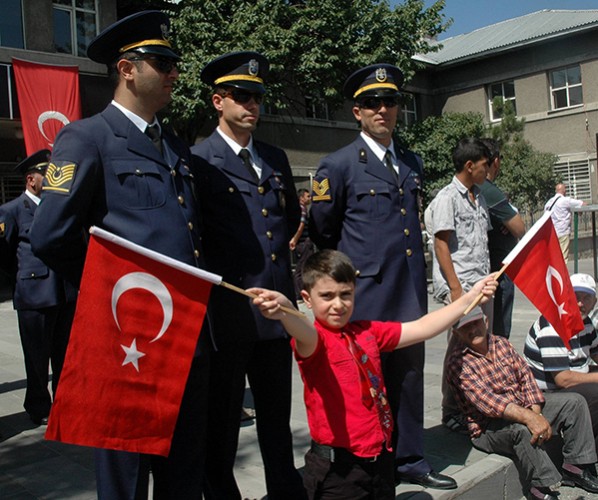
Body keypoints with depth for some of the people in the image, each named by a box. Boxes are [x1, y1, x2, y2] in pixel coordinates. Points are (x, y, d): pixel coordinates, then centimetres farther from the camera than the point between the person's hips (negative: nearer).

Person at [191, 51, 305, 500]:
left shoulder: (275, 158, 12)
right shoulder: (198, 161, -6)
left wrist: (274, 253, 11)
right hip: (227, 310, -5)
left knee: (277, 416, 19)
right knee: (222, 422, 10)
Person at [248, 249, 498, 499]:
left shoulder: (368, 331, 8)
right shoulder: (313, 339, -13)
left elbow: (421, 328, 12)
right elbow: (306, 335, -36)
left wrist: (470, 298, 9)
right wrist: (285, 312, -59)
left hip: (381, 458, 6)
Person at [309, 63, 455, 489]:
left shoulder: (413, 163, 14)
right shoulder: (338, 166, -5)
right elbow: (322, 232, 2)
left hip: (411, 290, 6)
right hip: (367, 292, -6)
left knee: (409, 372, 13)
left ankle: (409, 459, 28)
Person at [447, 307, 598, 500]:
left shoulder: (501, 343, 6)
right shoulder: (458, 361, -18)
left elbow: (524, 375, 3)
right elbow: (485, 400, -29)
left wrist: (536, 412, -13)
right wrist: (528, 418, -38)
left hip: (523, 408, 8)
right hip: (488, 427, -8)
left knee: (574, 402, 1)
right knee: (521, 429, -38)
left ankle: (577, 468, 6)